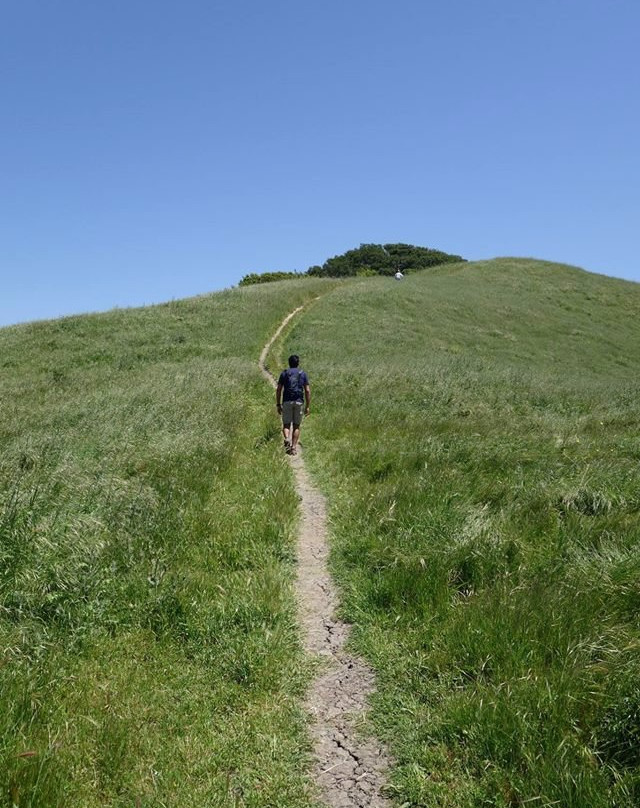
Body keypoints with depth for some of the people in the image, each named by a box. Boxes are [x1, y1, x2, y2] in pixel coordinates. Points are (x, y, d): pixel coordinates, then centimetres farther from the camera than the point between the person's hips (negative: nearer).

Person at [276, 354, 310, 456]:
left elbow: (278, 390, 2)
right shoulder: (303, 374, 8)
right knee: (296, 426, 9)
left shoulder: (284, 373, 8)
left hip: (287, 402, 0)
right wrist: (308, 406, 5)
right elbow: (307, 391, 2)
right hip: (299, 402, 0)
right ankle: (294, 447, 5)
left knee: (286, 424, 6)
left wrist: (278, 404, 7)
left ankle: (287, 439, -23)